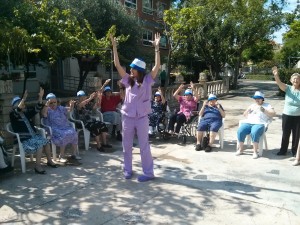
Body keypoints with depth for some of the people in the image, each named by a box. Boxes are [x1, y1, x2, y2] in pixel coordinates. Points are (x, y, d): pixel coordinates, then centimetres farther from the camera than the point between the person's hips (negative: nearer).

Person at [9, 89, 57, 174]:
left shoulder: (26, 113, 14)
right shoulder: (13, 115, -4)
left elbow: (36, 109, 6)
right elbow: (17, 111, -27)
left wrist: (40, 97, -8)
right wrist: (24, 99, -40)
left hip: (33, 136, 7)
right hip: (24, 139, -7)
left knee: (46, 141, -11)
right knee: (40, 144, -25)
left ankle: (49, 161, 4)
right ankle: (37, 166, -18)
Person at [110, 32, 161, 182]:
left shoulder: (147, 81, -3)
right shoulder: (128, 80, 5)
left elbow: (157, 66, -13)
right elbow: (117, 65, 2)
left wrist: (156, 48, -17)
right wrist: (114, 47, -2)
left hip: (142, 118, -3)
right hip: (127, 117, 4)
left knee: (144, 146, 3)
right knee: (126, 145, 11)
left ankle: (149, 173, 13)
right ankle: (127, 170, 27)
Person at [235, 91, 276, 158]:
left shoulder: (267, 105, 18)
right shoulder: (252, 105, 30)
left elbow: (273, 113, 2)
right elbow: (244, 114, 27)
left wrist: (264, 110, -11)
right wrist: (248, 110, 6)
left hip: (259, 124, -4)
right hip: (248, 122, 4)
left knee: (254, 133, -37)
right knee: (240, 131, -27)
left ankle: (255, 151, -22)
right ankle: (240, 149, -10)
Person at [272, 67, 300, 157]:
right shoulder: (288, 88, -6)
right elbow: (279, 83, -23)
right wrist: (276, 75, -42)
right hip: (287, 115, 0)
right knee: (285, 134, 11)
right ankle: (283, 150, 26)